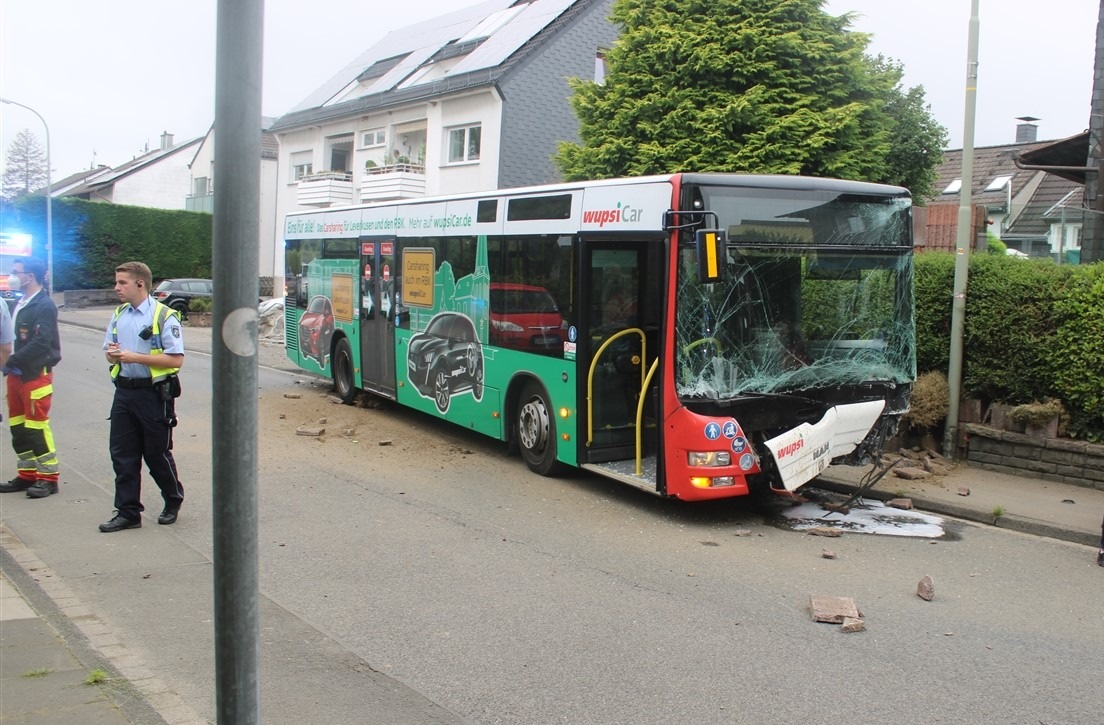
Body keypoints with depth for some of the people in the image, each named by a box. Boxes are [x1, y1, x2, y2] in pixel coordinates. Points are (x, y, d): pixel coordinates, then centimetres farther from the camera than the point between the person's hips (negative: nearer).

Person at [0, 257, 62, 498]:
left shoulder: (45, 306, -14)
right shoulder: (20, 303, 15)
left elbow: (41, 342, -23)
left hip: (36, 374, -9)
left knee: (36, 427, -5)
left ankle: (48, 478, 3)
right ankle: (27, 475, 22)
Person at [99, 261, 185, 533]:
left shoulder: (164, 316, -11)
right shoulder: (119, 315, 11)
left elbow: (176, 359, -17)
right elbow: (111, 355, 19)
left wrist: (135, 357, -21)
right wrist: (112, 354, -6)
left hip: (154, 394, -6)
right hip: (124, 391, 6)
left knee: (157, 454, 5)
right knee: (122, 454, 4)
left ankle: (173, 501, 26)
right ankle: (128, 512, 12)